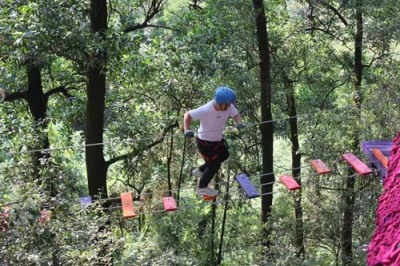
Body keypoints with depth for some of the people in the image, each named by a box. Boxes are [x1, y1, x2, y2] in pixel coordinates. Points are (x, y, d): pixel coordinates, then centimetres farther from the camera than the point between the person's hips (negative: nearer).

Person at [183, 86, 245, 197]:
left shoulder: (228, 106, -20)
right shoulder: (206, 110, -36)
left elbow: (236, 114, -16)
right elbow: (188, 115, -26)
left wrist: (239, 123, -39)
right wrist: (186, 130, -41)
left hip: (217, 138, 7)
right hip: (205, 142, -7)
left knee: (224, 155, 27)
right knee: (214, 165, 9)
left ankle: (200, 170, 43)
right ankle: (202, 188, 36)